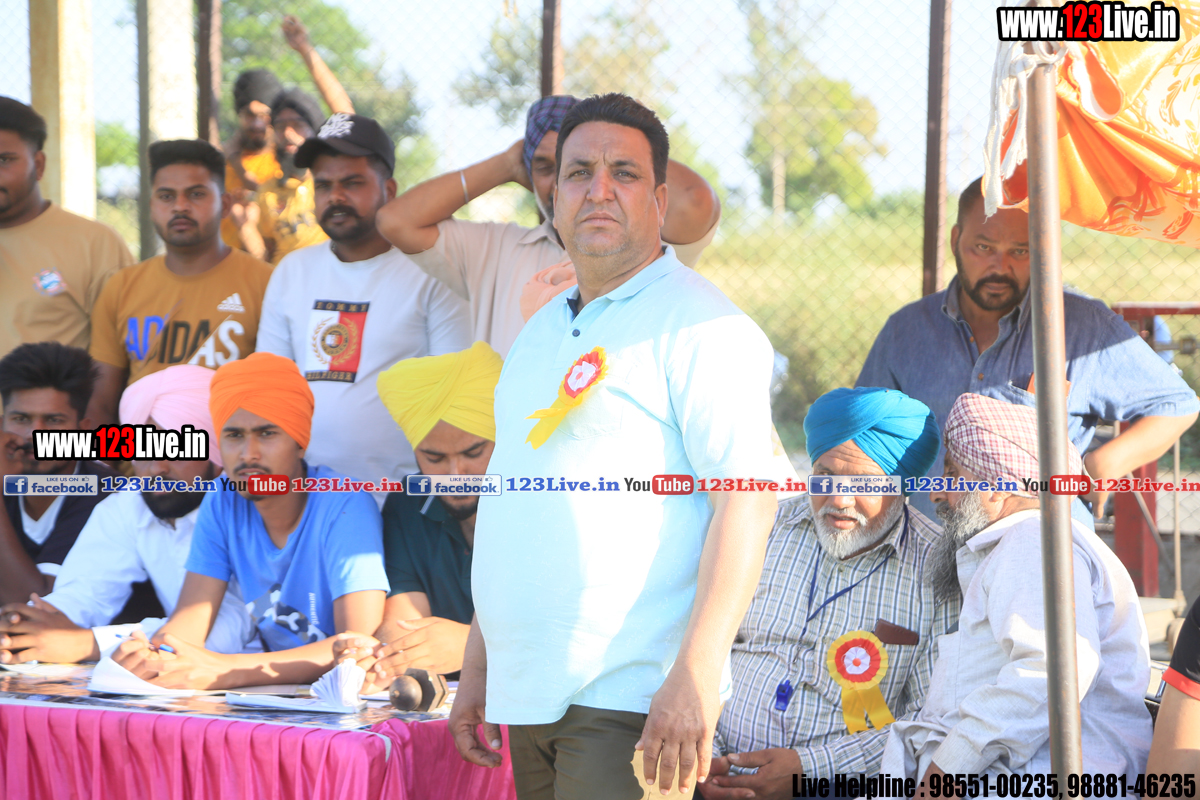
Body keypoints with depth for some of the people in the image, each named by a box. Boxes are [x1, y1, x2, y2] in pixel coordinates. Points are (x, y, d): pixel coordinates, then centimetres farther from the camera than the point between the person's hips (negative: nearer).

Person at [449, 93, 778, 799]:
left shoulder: (697, 324, -7)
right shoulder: (543, 332, 18)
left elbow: (748, 500, -16)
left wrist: (695, 676, -24)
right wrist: (477, 668, 19)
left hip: (632, 702, -7)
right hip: (528, 695, 7)